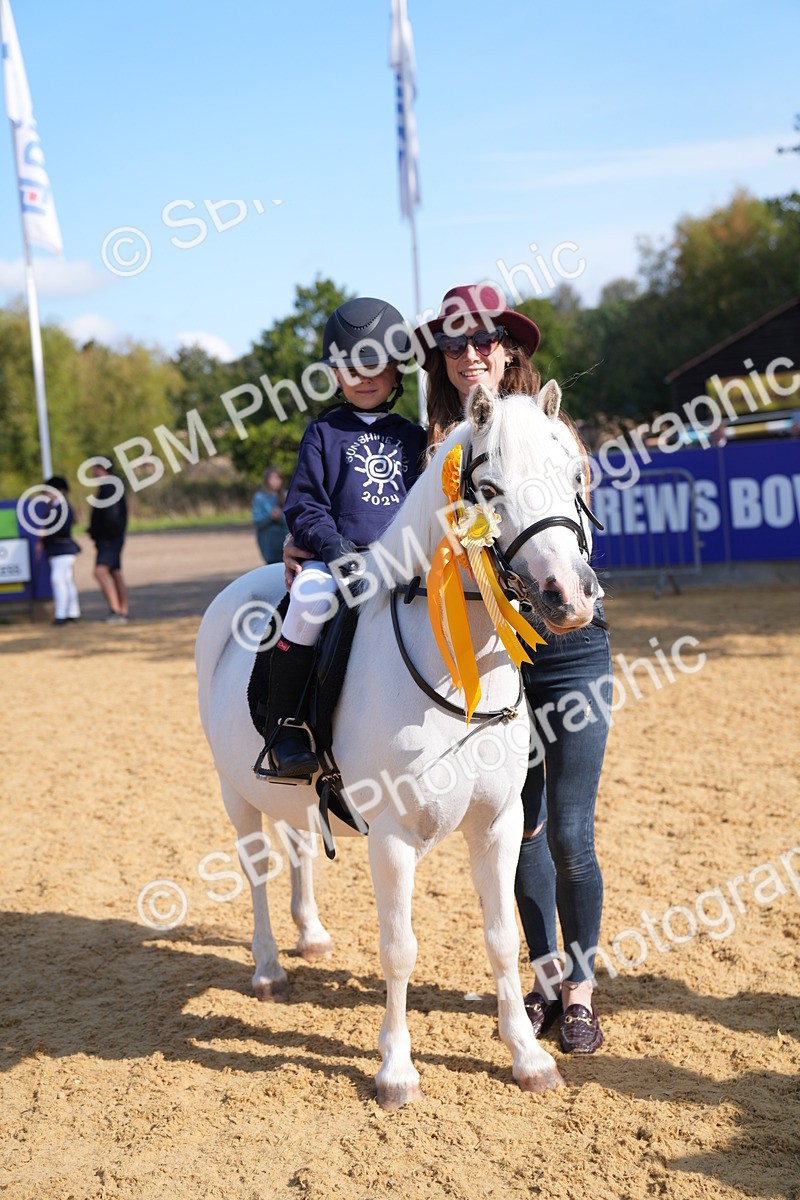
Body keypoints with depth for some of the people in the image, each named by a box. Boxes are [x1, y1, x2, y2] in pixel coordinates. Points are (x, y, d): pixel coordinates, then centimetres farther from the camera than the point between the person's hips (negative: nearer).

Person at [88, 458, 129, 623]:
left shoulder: (109, 487, -14)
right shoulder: (114, 485, 18)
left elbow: (111, 514, -23)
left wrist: (107, 536, -22)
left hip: (109, 539, -11)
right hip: (108, 539, 11)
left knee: (100, 571, -19)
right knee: (115, 574, 11)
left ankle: (115, 610, -25)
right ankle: (123, 613, 14)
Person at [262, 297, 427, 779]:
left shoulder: (412, 437, 18)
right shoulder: (324, 433, 9)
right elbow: (303, 504, 3)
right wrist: (331, 545, -14)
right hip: (334, 558, -2)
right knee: (311, 596, -34)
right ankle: (285, 728, -22)